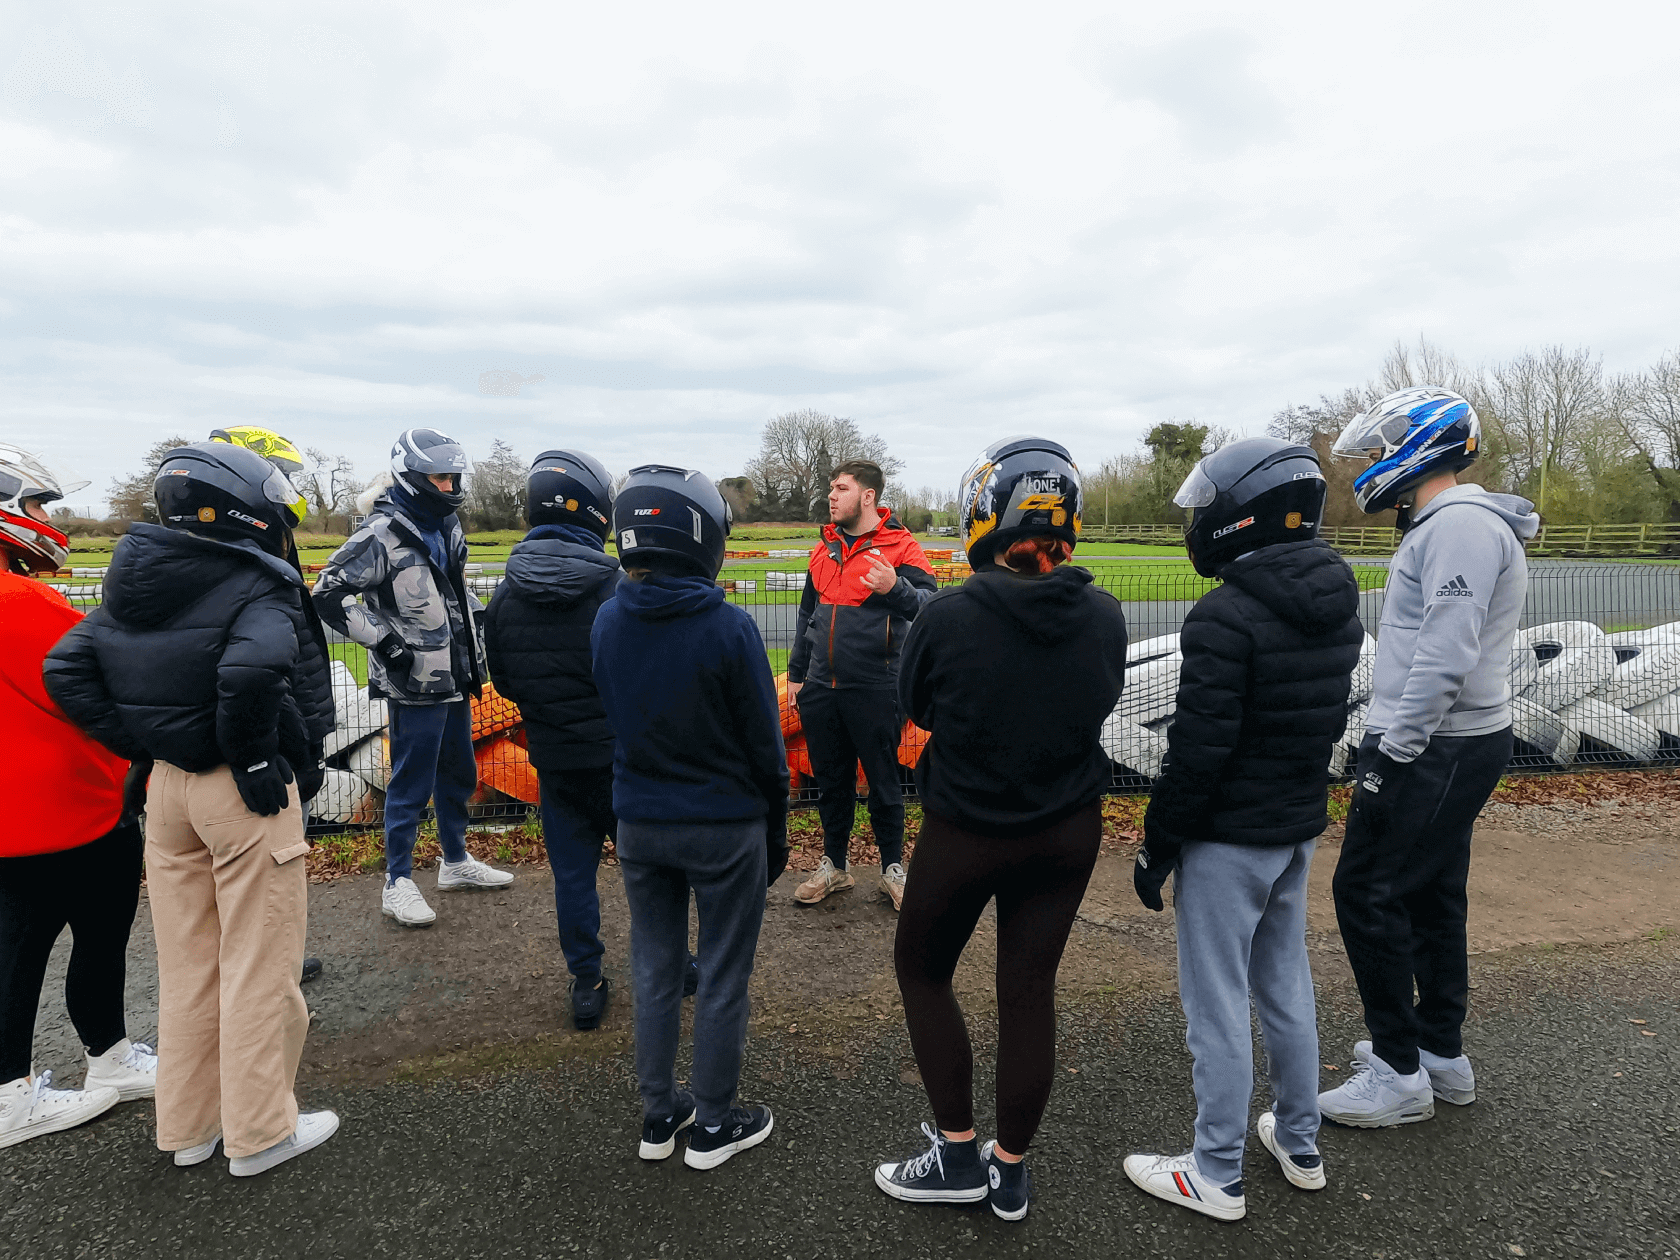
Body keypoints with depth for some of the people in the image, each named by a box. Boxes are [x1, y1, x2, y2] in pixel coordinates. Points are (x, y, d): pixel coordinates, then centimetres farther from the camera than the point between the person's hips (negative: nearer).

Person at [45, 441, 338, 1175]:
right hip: (243, 794, -7)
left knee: (186, 960, 18)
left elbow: (67, 671, 6)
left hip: (167, 785, 8)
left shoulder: (136, 589, 8)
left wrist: (142, 746, 4)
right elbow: (253, 671, -35)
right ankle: (259, 1130, 18)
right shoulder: (256, 589, -17)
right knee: (257, 963, 6)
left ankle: (188, 1124, 32)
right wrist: (255, 758, -20)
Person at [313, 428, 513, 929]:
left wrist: (474, 635, 18)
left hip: (454, 678, 8)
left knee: (458, 774, 19)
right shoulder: (383, 534, -16)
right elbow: (330, 594, -17)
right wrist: (384, 642, -18)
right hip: (415, 684, -8)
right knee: (411, 785, 1)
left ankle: (456, 861, 36)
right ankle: (397, 884, 16)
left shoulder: (447, 526, 11)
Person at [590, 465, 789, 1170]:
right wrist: (776, 834, 1)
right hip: (724, 827, -4)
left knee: (655, 971, 19)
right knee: (722, 978, 12)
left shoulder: (607, 623, -6)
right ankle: (713, 1126, 27)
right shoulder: (729, 628, -21)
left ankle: (658, 1118, 33)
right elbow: (764, 745, -12)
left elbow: (613, 721, 4)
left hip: (638, 824, 5)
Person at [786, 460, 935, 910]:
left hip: (874, 689, -5)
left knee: (883, 782, 7)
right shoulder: (825, 548, 12)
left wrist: (894, 589, -37)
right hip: (820, 688, 6)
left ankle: (893, 868, 24)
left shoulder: (900, 545, -7)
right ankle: (833, 865, 30)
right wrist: (796, 673, 18)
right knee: (831, 781, 15)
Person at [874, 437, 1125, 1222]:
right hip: (1069, 832, 4)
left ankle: (958, 1153, 26)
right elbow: (1100, 704, 4)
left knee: (922, 970, 20)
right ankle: (1009, 1171, 32)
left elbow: (915, 708, -6)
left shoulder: (948, 617, -23)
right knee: (1029, 988, 15)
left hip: (966, 833, -3)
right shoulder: (1104, 616, -12)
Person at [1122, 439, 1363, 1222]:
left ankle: (1216, 1177, 19)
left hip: (1228, 838, -8)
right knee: (1284, 983, 21)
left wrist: (1157, 845, -12)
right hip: (1301, 828, 9)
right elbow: (1330, 723, 12)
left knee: (1216, 1002, 4)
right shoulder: (1338, 607, 4)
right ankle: (1299, 1145, 37)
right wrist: (1298, 795, 20)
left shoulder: (1226, 617, -23)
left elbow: (1197, 751, -22)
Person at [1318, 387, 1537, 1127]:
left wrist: (1393, 752, -22)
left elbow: (1446, 657, -25)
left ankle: (1400, 1074, 7)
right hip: (1454, 743, 10)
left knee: (1368, 892, -4)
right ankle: (1442, 1052, 30)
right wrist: (1393, 741, 18)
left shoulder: (1460, 524, -17)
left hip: (1434, 750, -10)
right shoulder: (1443, 524, 16)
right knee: (1430, 894, 17)